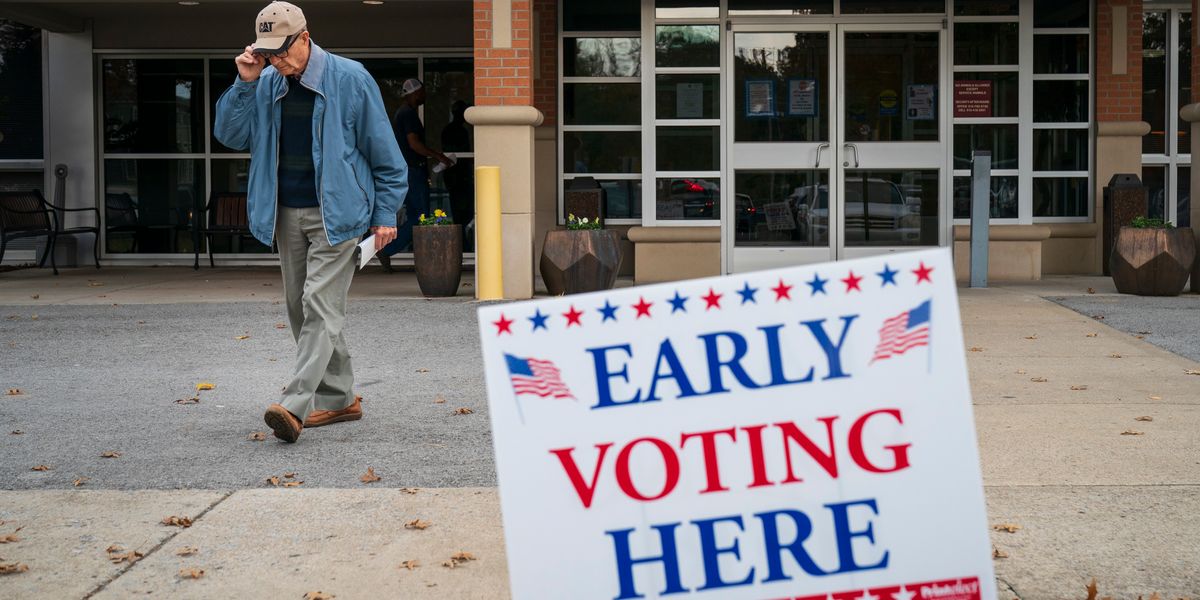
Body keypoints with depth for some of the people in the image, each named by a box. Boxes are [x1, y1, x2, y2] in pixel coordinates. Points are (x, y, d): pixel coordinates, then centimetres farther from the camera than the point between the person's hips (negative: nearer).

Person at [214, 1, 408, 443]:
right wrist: (244, 83, -7)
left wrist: (385, 214, -5)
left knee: (320, 304, -14)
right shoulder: (266, 85, 7)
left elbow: (383, 151, -3)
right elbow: (230, 135, 4)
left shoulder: (349, 79, -6)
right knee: (300, 307, 9)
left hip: (336, 212, -6)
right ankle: (338, 398, 20)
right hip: (288, 213, 6)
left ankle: (296, 405, -20)